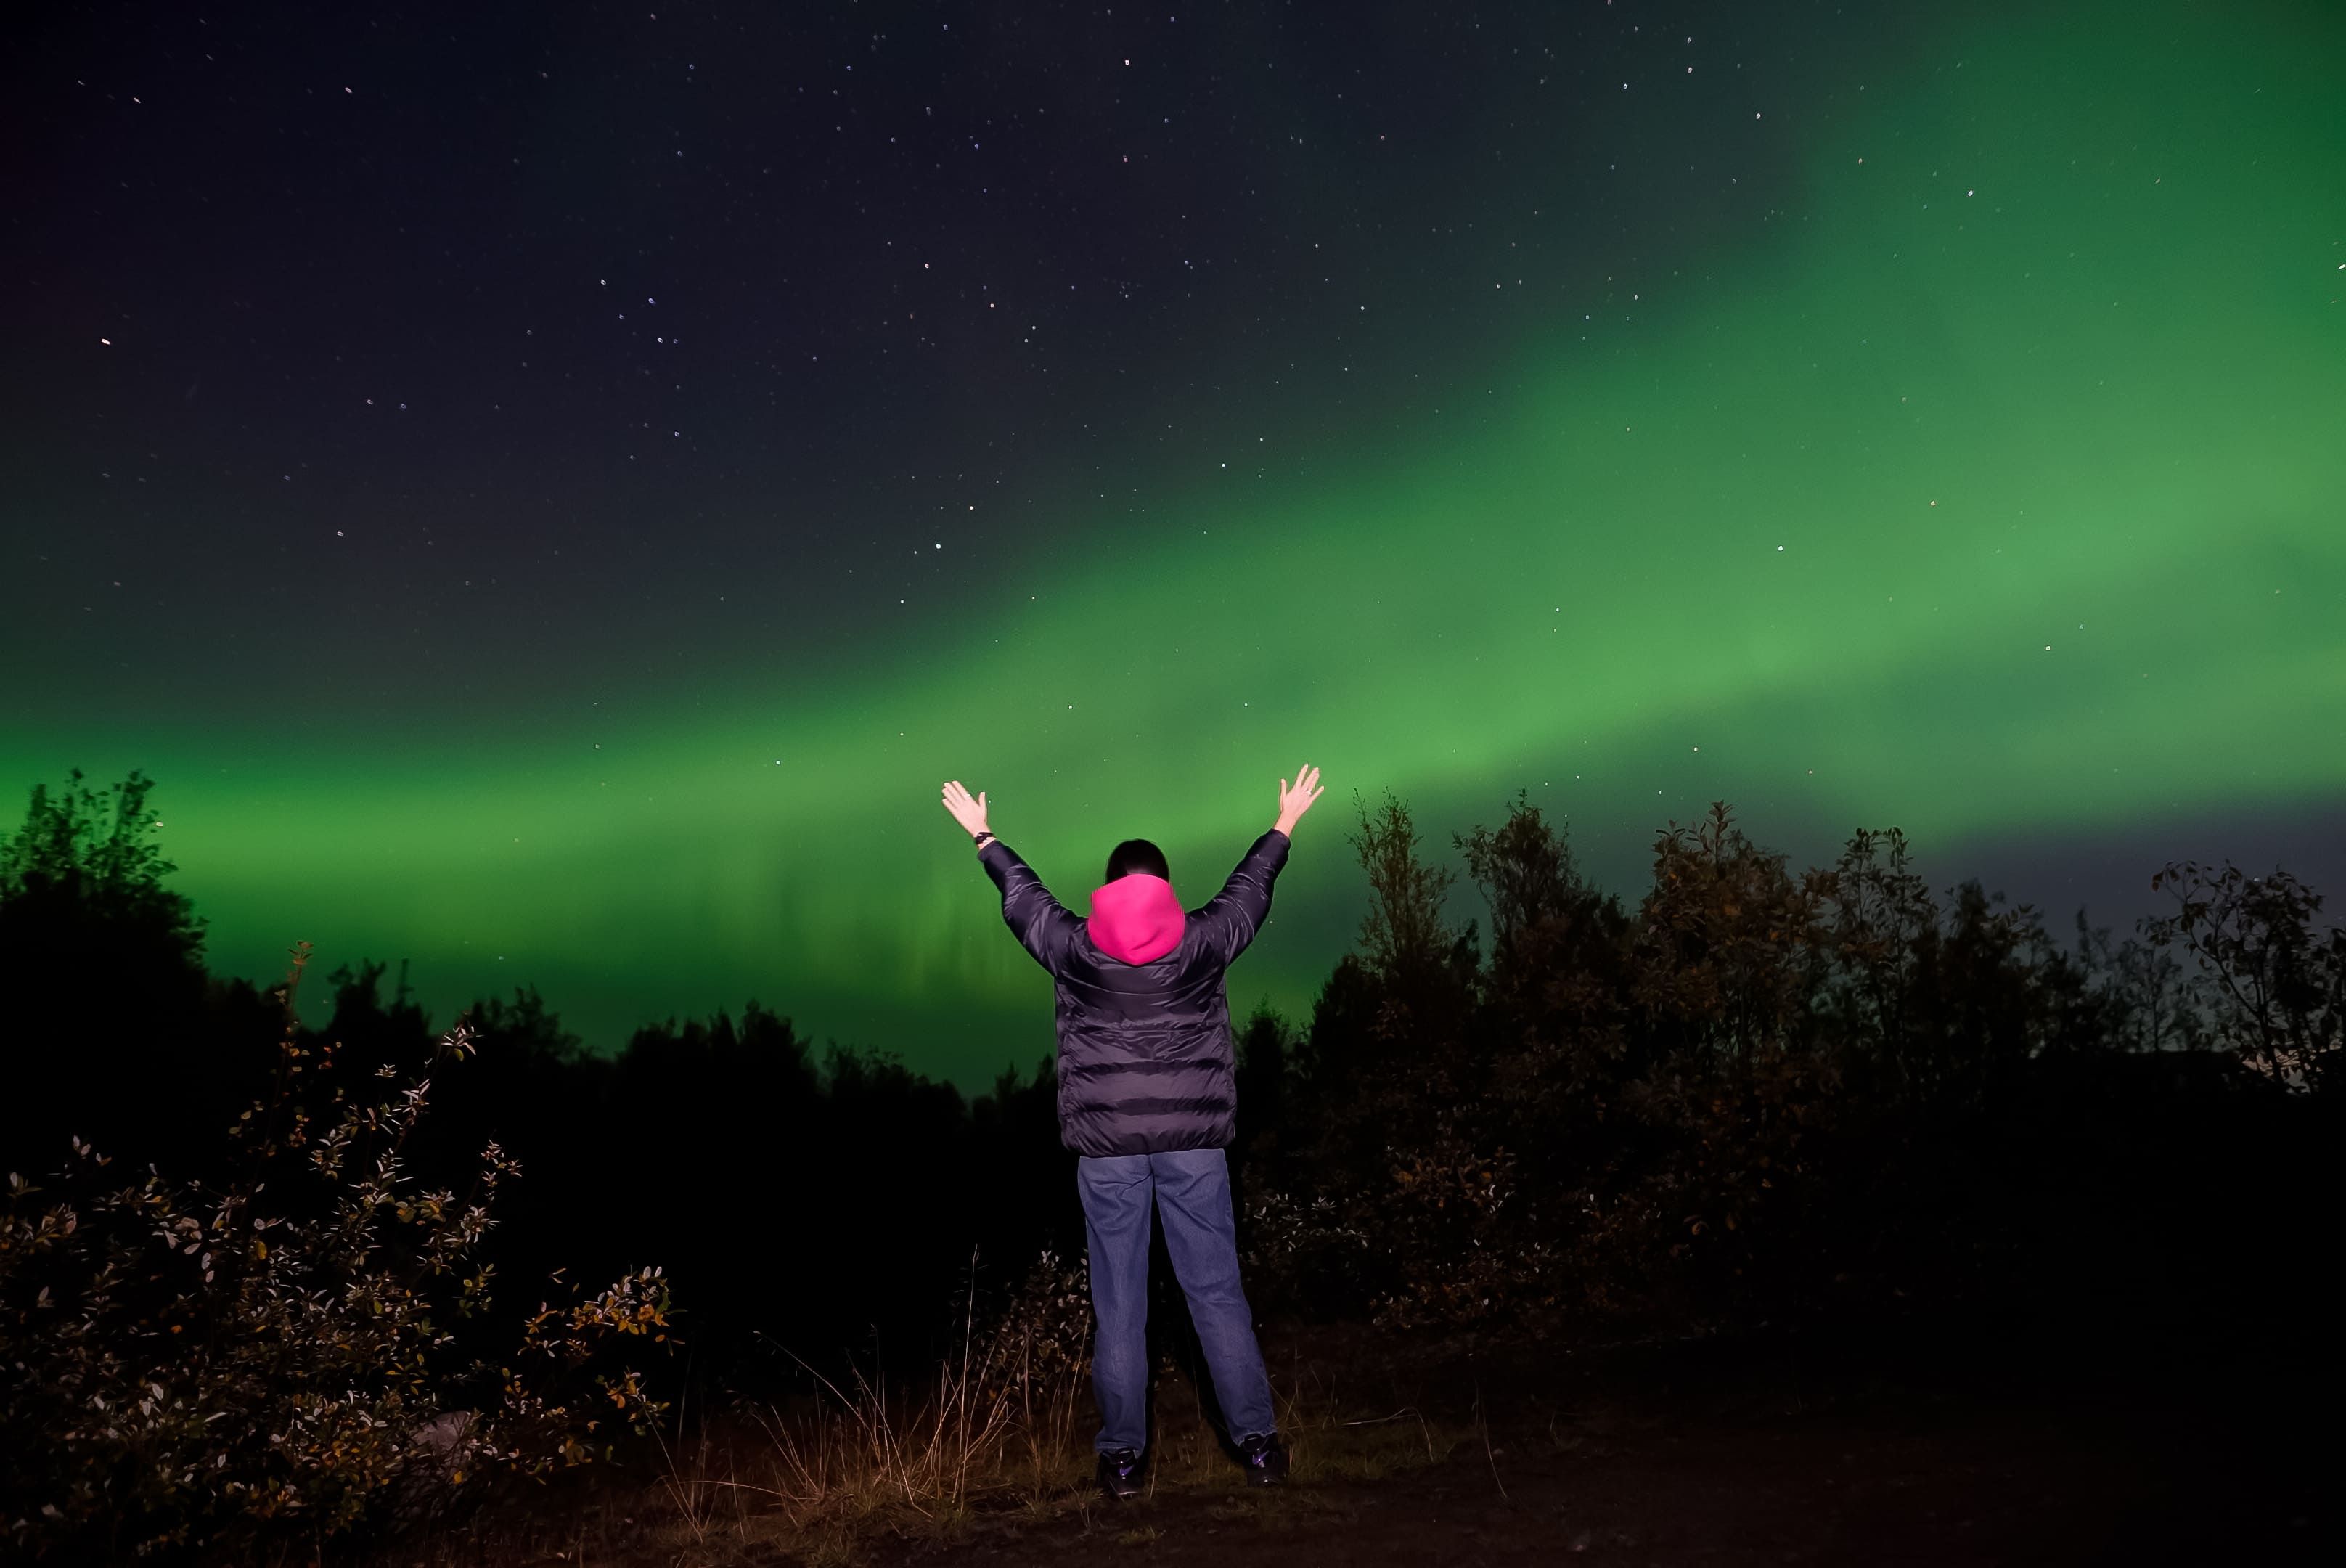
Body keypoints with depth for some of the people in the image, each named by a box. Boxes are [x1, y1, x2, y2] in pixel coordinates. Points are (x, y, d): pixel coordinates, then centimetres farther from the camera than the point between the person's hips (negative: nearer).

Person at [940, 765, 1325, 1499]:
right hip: (1193, 1136, 0)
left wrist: (983, 836, 35)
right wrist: (1286, 823, 33)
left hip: (1106, 1142, 0)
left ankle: (1122, 1454, 16)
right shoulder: (1203, 940, -1)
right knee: (1217, 1292, 7)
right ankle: (1258, 1441, 13)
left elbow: (1021, 894, 17)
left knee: (1118, 1301, 8)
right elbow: (1251, 886, 15)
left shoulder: (1073, 946, 0)